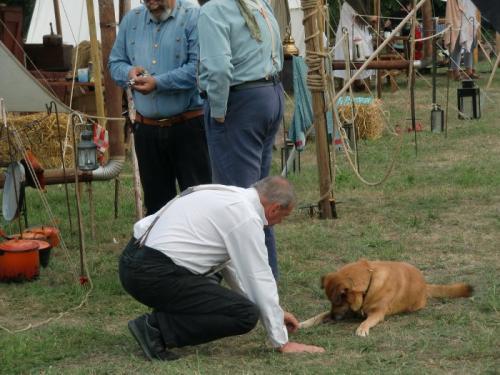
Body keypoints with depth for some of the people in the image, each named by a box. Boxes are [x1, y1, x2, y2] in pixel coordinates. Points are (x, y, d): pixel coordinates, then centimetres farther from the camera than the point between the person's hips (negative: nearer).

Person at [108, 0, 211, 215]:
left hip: (188, 126, -5)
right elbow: (115, 62, 18)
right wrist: (129, 72, -4)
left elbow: (198, 67, -16)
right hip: (146, 128, 6)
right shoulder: (131, 20, 13)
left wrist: (158, 82, -20)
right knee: (155, 200, 13)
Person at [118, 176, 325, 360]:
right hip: (154, 274, -10)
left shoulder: (227, 195, 19)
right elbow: (260, 280, -7)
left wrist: (274, 311, 31)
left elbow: (232, 266, 27)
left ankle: (160, 319, 9)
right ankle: (157, 328, -10)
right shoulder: (246, 216, -10)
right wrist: (282, 343, 2)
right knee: (245, 315, -10)